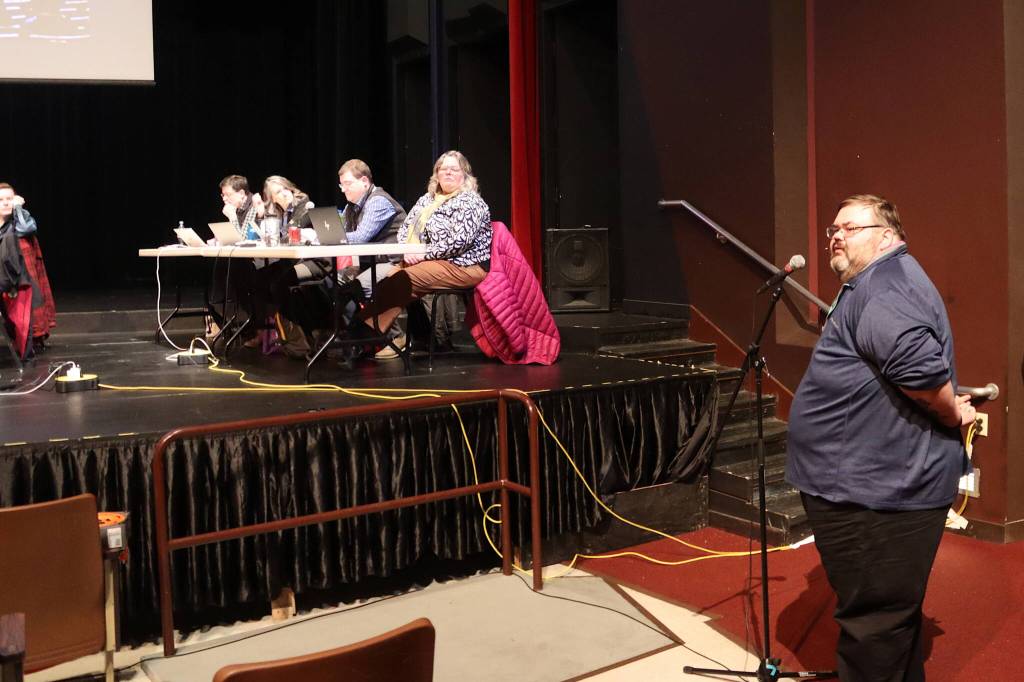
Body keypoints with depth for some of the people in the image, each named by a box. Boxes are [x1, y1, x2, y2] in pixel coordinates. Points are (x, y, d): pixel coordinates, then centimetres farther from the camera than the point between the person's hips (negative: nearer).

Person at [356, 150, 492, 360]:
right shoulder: (427, 200, 18)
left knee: (402, 279, -25)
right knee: (388, 278, -18)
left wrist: (424, 253, -18)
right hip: (433, 263, 7)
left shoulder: (470, 201, -6)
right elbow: (405, 228, 15)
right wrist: (408, 250, -7)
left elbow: (459, 241, -18)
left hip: (464, 266, -7)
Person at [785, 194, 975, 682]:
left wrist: (953, 417, -18)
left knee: (873, 628, -1)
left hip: (880, 493, -11)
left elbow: (917, 362, -33)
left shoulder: (885, 281, -17)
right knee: (890, 618, 23)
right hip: (876, 485, 11)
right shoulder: (869, 287, 19)